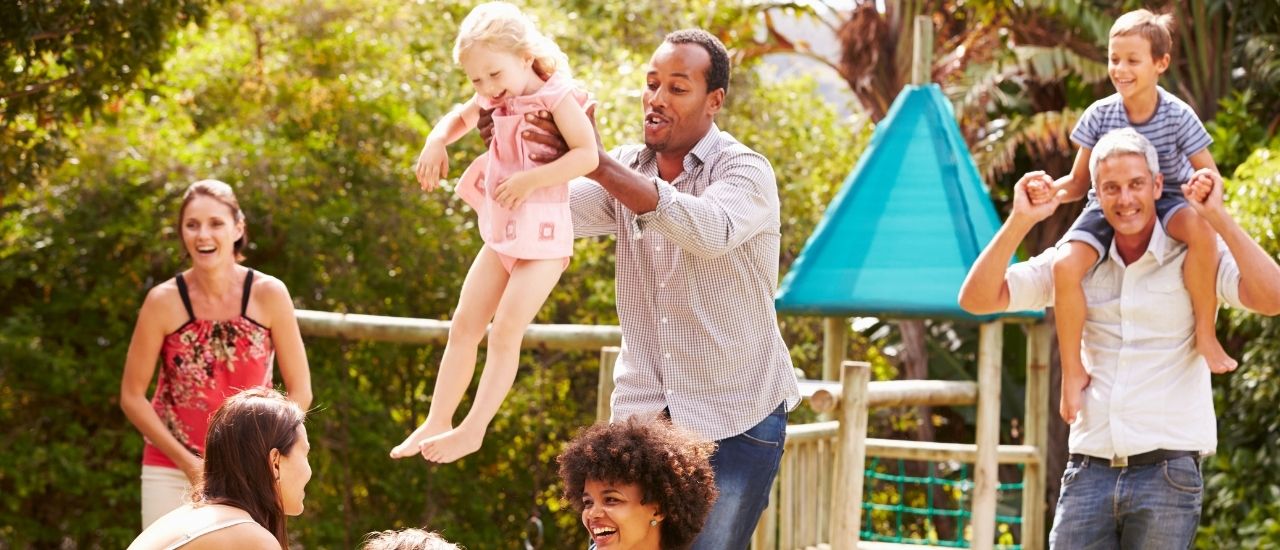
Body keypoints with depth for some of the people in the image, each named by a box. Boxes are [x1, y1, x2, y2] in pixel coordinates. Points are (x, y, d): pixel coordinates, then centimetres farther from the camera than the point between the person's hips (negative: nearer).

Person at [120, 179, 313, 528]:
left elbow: (300, 392, -3)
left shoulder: (269, 294, -8)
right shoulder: (164, 301, -10)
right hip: (171, 471, 0)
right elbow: (132, 396, -4)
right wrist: (189, 464, -10)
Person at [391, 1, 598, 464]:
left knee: (505, 330, -11)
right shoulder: (495, 100, 5)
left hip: (543, 232, -8)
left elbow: (587, 154, -28)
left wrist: (529, 180, -31)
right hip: (500, 231, 8)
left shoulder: (557, 96, -17)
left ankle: (472, 430, -7)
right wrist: (437, 141, 4)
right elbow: (460, 118, 25)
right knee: (465, 323, 7)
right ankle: (437, 421, 11)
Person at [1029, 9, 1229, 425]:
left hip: (1164, 203, -1)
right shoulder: (1099, 115, -8)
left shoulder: (1178, 116, -12)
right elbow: (1079, 181, 1)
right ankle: (1072, 372, -14)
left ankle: (1205, 333, -20)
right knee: (1066, 265, -29)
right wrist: (1052, 191, -22)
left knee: (1201, 230, -38)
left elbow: (1207, 175, -7)